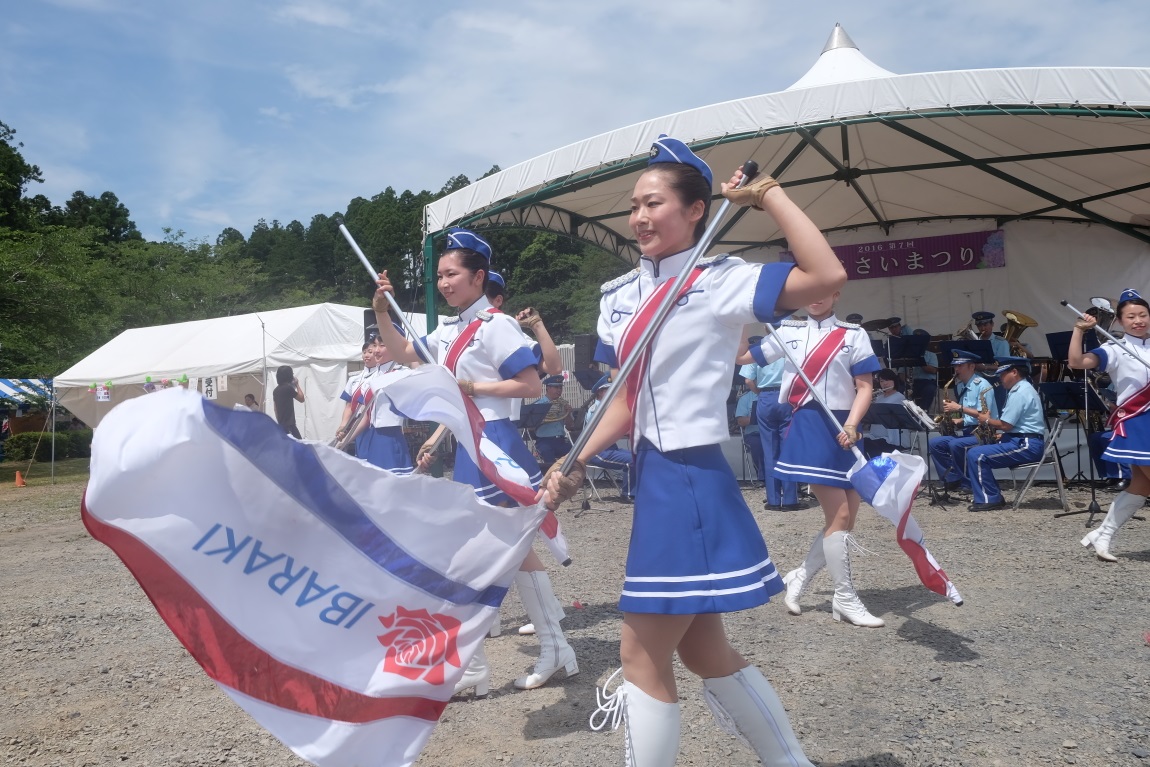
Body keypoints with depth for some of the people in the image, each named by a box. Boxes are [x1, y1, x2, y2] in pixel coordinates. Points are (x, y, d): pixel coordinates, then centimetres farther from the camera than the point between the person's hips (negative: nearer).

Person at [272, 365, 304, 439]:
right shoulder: (288, 387, -13)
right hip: (289, 424, -8)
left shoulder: (275, 390, 12)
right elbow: (301, 399, -1)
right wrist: (297, 385, 9)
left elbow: (276, 409, 17)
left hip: (281, 424, 8)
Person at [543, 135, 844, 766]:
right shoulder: (619, 295, 10)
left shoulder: (720, 282, -11)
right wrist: (577, 464, 5)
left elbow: (826, 275, -26)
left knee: (641, 655, 1)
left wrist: (767, 195, -18)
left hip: (690, 480, -8)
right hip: (654, 477, 8)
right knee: (702, 650, 18)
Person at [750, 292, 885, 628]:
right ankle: (845, 599, 5)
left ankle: (799, 576, 22)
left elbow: (865, 387, 1)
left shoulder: (854, 335, 6)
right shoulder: (788, 331, 8)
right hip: (810, 428, -3)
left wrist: (851, 425, -13)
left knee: (848, 518, 5)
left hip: (846, 432, 3)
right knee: (838, 515, -8)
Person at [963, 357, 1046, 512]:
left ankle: (989, 500, -11)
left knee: (975, 455, -19)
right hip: (1021, 441, 11)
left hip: (1026, 445, -11)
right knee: (975, 450, 11)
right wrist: (991, 422, 8)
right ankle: (992, 496, 9)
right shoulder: (1021, 389, 19)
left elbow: (1005, 425, -19)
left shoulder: (1019, 393, -15)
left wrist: (987, 420, -2)